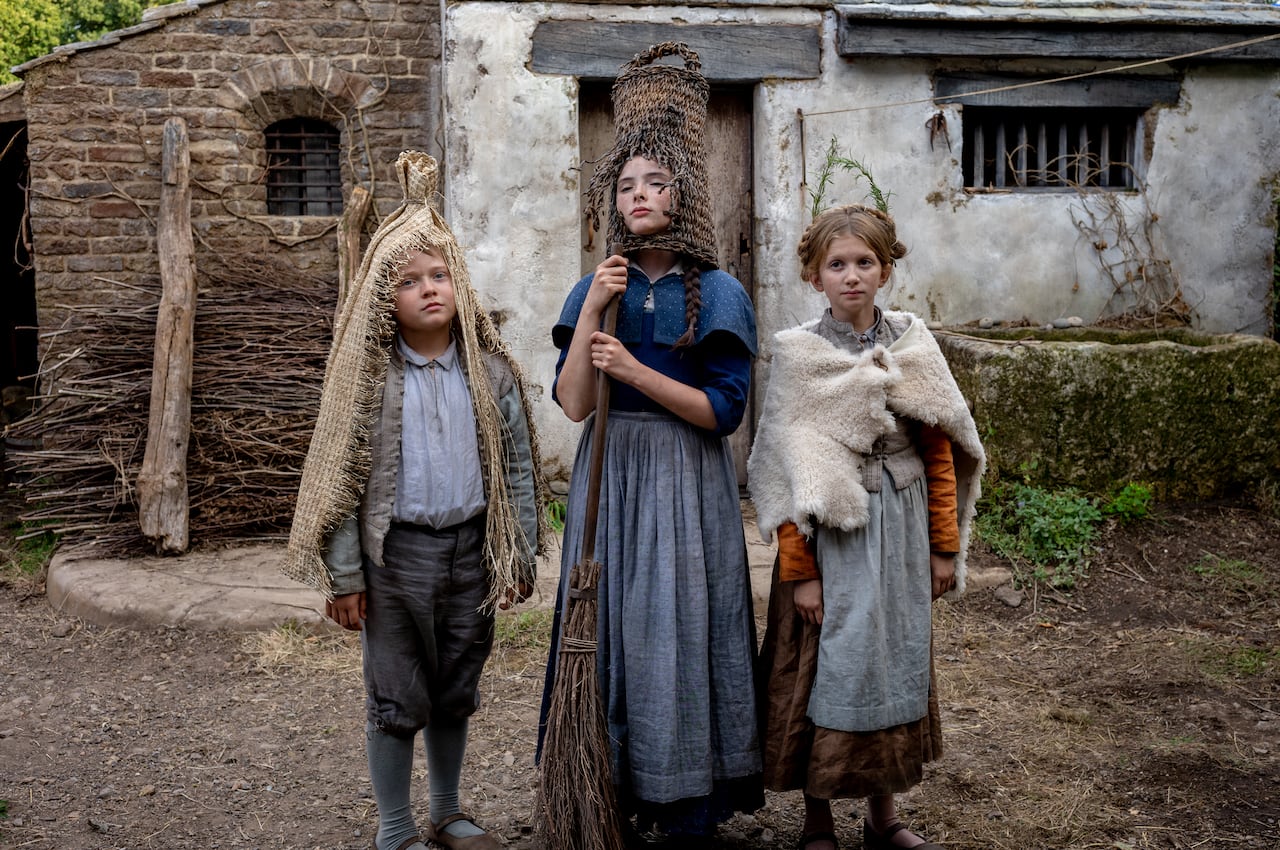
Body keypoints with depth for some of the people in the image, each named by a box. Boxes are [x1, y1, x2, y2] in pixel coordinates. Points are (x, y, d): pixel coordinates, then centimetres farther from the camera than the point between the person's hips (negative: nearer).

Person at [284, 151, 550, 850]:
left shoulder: (491, 370, 1)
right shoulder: (369, 374, -5)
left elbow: (517, 466, 6)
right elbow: (340, 474, -5)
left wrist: (520, 554, 5)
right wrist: (344, 575, -6)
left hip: (470, 549, 3)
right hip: (395, 552, -2)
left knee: (456, 693, 16)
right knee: (397, 699, 8)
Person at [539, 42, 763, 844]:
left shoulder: (718, 293, -2)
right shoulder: (597, 289, 7)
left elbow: (724, 409, -9)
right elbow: (573, 402, -3)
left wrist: (635, 370, -17)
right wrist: (593, 310, -11)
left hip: (687, 483, -3)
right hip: (611, 476, 3)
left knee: (679, 631, 0)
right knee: (611, 628, 5)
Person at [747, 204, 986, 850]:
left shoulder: (912, 346, 2)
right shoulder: (798, 355, -7)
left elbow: (940, 454, 5)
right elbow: (786, 471, -9)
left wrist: (945, 547, 4)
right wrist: (799, 570, -12)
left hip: (901, 532, 3)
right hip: (828, 535, -3)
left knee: (895, 664, 12)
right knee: (826, 671, 3)